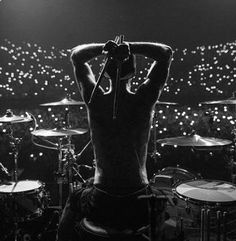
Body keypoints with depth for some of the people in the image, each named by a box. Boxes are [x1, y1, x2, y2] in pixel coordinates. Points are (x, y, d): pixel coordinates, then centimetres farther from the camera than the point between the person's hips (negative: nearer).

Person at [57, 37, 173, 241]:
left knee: (74, 201, 36)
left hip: (101, 206, 1)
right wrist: (131, 47, -13)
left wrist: (103, 48, -13)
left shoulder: (95, 101, -10)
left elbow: (76, 56, 6)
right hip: (140, 208, 0)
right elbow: (166, 52, 0)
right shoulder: (143, 100, -12)